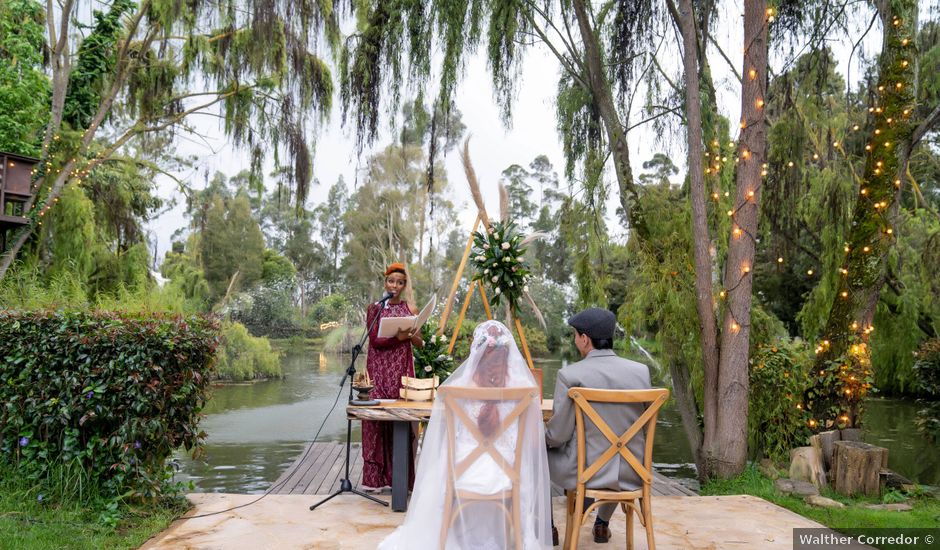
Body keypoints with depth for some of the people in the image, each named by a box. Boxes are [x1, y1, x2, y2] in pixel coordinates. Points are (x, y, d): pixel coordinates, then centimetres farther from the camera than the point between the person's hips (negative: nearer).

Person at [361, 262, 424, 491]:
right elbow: (374, 340, -5)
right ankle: (375, 477, 1)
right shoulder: (375, 308, 5)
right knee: (377, 418, -5)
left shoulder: (410, 308, 10)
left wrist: (412, 335, -14)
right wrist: (398, 337, -20)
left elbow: (420, 343, 8)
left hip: (402, 369, 1)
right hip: (379, 369, -1)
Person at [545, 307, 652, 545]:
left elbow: (558, 435, -12)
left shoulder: (569, 375, -17)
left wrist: (542, 437, 10)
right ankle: (603, 524, 44)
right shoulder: (641, 371, -6)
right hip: (632, 475, 4)